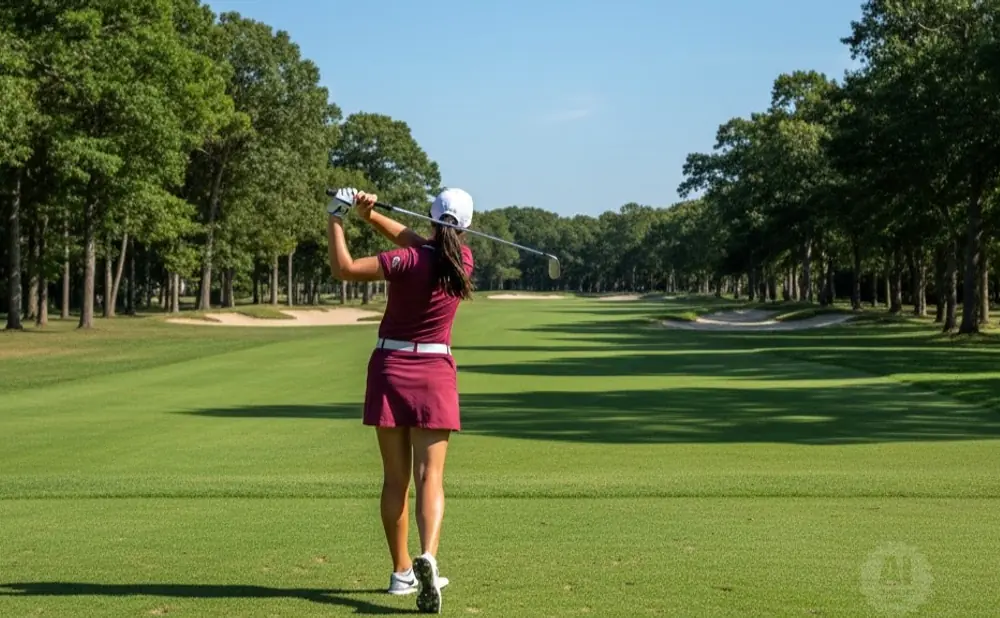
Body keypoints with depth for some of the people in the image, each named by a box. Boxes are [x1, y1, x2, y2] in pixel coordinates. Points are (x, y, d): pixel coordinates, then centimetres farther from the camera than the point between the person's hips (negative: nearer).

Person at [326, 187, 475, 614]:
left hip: (390, 369, -1)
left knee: (395, 478, 9)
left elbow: (344, 269, -19)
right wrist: (370, 216, 3)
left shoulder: (408, 261, -13)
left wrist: (336, 222, -7)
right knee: (430, 477, -4)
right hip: (435, 374, 1)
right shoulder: (463, 259, 0)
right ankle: (428, 556, -28)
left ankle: (402, 571, 16)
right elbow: (415, 240, 12)